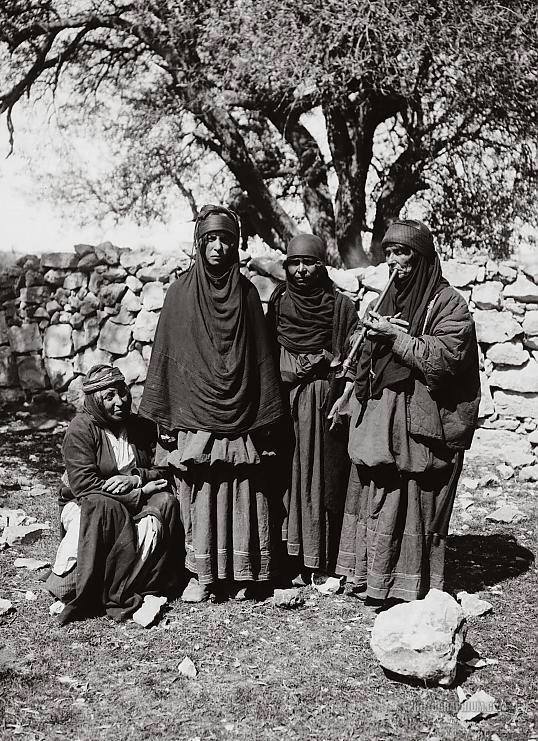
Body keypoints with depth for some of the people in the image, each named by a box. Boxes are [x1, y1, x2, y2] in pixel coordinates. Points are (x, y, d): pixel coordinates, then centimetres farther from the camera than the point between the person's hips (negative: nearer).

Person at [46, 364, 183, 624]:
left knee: (166, 503, -26)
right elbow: (83, 484, -20)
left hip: (133, 505, 4)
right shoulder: (81, 427, -11)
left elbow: (164, 470, 3)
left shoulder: (142, 427, 5)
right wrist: (140, 493, -21)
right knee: (105, 508, -38)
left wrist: (136, 478, -21)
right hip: (83, 504, -4)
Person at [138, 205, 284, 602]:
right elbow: (164, 355, 3)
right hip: (193, 416, -1)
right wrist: (164, 419, -2)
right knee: (198, 494, 2)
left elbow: (261, 357, 6)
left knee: (241, 495, 3)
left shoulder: (246, 293, 6)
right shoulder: (180, 292, 3)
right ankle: (201, 575, 13)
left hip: (239, 418, 1)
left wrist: (264, 418, 1)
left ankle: (240, 576, 14)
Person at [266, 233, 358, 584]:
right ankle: (293, 560, 7)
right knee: (288, 475, 0)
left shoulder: (341, 305, 2)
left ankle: (327, 563, 7)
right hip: (284, 399, 2)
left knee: (325, 475, -1)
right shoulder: (278, 302, 10)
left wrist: (344, 398, -11)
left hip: (326, 401, -2)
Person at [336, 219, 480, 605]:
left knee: (413, 500, -2)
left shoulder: (448, 302, -6)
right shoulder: (392, 298, 15)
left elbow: (448, 358, -17)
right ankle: (372, 577, 17)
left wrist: (397, 336, -17)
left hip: (422, 419, -6)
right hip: (381, 415, 7)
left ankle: (408, 585, 9)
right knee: (375, 494, 7)